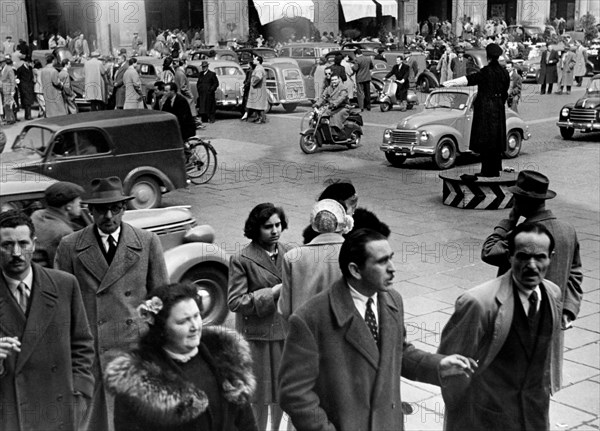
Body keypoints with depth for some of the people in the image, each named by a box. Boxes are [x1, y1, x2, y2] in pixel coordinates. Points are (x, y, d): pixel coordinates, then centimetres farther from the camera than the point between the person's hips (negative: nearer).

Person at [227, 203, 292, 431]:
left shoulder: (288, 253, 4)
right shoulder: (241, 260, -11)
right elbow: (234, 302, -14)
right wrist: (272, 293, -18)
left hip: (286, 331, 5)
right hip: (258, 335, -4)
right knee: (260, 394, 7)